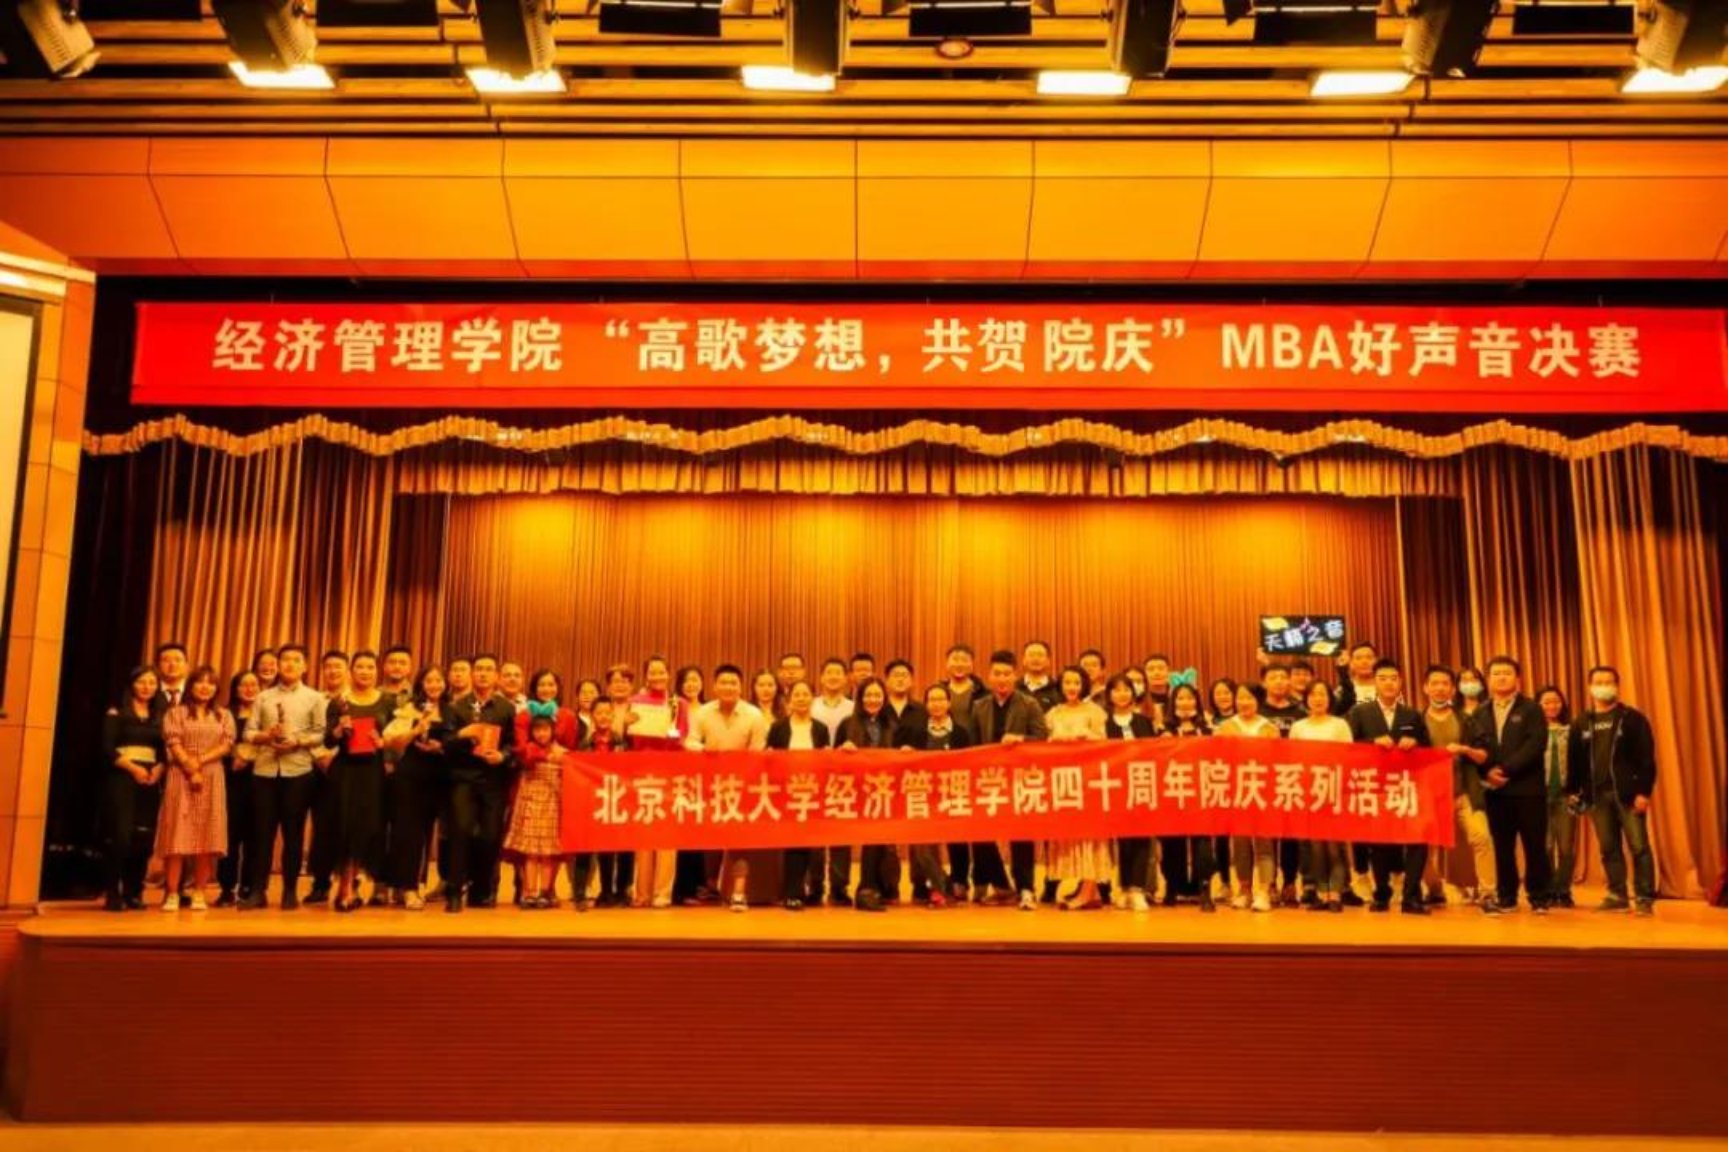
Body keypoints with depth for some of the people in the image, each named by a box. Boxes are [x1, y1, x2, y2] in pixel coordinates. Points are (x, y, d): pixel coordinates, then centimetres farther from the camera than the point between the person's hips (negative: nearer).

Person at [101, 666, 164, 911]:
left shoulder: (159, 717, 14)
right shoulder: (117, 712, 2)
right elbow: (108, 748, -6)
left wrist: (158, 770, -7)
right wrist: (132, 767, -16)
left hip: (150, 780, 4)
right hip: (121, 778, -4)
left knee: (144, 838, 0)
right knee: (120, 834, -12)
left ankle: (134, 892, 10)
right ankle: (113, 894, -3)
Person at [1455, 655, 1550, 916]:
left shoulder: (1531, 709, 2)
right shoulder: (1479, 714, 15)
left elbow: (1535, 746, -11)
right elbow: (1470, 747, 4)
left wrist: (1506, 769, -17)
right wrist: (1486, 770, -14)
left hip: (1527, 787, -3)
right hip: (1495, 789, 4)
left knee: (1534, 845, 1)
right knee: (1502, 846, 7)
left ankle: (1538, 897, 10)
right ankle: (1507, 897, 14)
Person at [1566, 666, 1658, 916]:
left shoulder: (1632, 717, 0)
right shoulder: (1581, 723, 12)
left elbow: (1646, 757, -6)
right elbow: (1575, 760, 13)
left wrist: (1644, 791, -13)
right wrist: (1572, 791, 7)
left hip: (1627, 793, -4)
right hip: (1597, 795, 4)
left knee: (1638, 847, -3)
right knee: (1609, 848, 8)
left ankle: (1645, 898, 2)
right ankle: (1617, 896, 14)